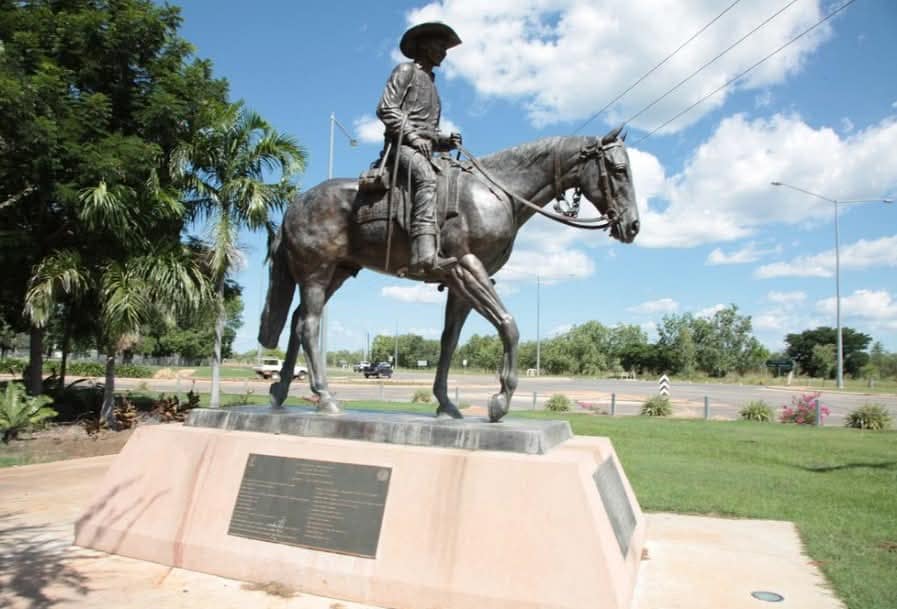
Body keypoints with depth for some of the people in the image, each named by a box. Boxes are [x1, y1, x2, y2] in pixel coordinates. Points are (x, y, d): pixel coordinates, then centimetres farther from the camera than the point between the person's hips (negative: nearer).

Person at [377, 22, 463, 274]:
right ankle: (424, 254, -53)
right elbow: (385, 108, -7)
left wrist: (446, 140, 12)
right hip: (402, 145, -9)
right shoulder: (406, 70, 8)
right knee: (426, 177, -36)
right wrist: (413, 136, -16)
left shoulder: (431, 84, 32)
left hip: (425, 150, 9)